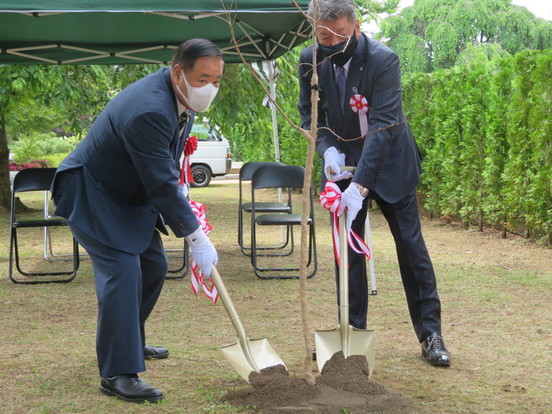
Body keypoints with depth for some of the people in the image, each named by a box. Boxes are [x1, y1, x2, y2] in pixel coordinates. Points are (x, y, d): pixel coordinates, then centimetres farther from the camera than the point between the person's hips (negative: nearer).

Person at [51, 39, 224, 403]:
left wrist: (179, 190, 0)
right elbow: (162, 184, -34)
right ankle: (117, 374, -16)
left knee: (153, 265, 14)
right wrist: (197, 238, -29)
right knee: (121, 270, -19)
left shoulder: (182, 98, -3)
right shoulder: (149, 110, -35)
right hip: (92, 195, -10)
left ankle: (132, 342, 34)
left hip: (130, 195, 10)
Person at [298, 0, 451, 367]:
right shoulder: (311, 61, -12)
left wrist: (360, 186, -37)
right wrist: (327, 148, -19)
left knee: (411, 244, 0)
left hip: (387, 162, -3)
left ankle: (430, 333, 8)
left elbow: (381, 127, -30)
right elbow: (309, 113, 2)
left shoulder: (383, 60, -25)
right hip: (342, 162, 4)